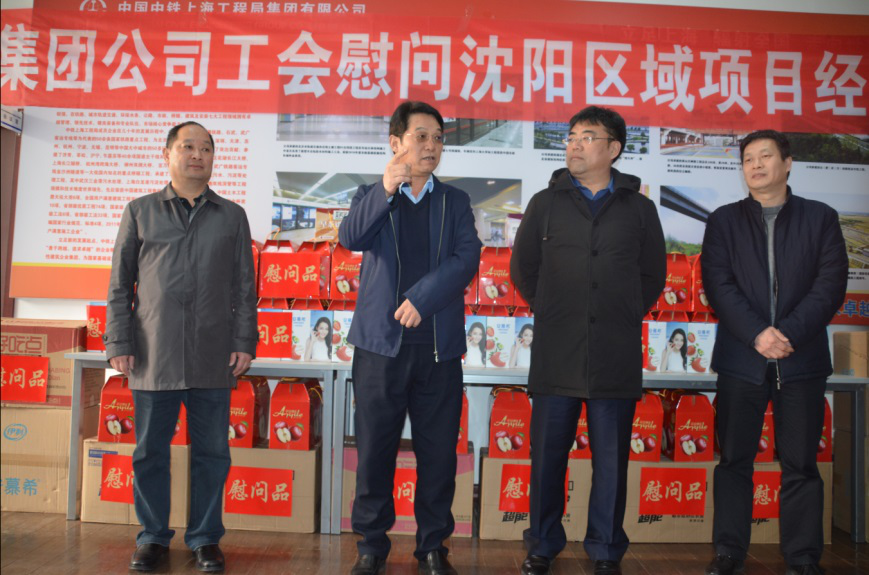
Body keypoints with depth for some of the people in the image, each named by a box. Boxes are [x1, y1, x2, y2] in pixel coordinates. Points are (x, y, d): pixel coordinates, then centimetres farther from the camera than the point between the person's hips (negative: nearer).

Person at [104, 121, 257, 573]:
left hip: (213, 359, 0)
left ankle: (204, 538, 19)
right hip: (153, 356, 0)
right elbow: (120, 283, 9)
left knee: (211, 450, 5)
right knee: (150, 450, 6)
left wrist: (244, 342, 2)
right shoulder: (140, 211, 11)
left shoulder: (232, 217, 12)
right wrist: (118, 342, 1)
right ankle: (153, 536, 23)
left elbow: (244, 286, 10)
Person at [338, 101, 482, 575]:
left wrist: (422, 298, -15)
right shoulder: (372, 196, 10)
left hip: (439, 346, 1)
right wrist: (386, 190, -20)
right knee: (374, 450, 5)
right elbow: (350, 238, -10)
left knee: (438, 452, 5)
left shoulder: (455, 202, 12)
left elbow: (467, 258, -3)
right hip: (380, 342, -1)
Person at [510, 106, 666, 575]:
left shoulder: (639, 209, 10)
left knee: (611, 461, 7)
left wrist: (624, 317, 9)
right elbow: (522, 268, 14)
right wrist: (552, 314, 11)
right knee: (548, 456, 6)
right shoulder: (546, 203, 9)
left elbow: (653, 275, 16)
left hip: (616, 357, 0)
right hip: (556, 355, 0)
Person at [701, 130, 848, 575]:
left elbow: (831, 283, -2)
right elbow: (718, 284, -2)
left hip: (802, 359, 0)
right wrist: (756, 334, -15)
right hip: (741, 359, 0)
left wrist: (790, 333, -15)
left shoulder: (821, 218, 9)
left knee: (800, 464, 4)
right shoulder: (723, 220, 9)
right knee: (734, 460, 4)